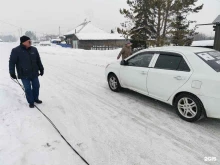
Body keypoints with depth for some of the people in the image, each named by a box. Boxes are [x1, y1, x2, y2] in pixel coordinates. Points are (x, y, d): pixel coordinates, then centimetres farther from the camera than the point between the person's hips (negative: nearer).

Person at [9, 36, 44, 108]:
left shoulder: (34, 49, 3)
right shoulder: (16, 51, -10)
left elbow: (38, 60, 11)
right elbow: (12, 62, -7)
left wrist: (41, 69, 13)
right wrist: (12, 73, -9)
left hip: (34, 73, 4)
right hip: (24, 75, -4)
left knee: (36, 86, 13)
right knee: (28, 88, 4)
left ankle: (35, 99, 36)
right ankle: (31, 102, 21)